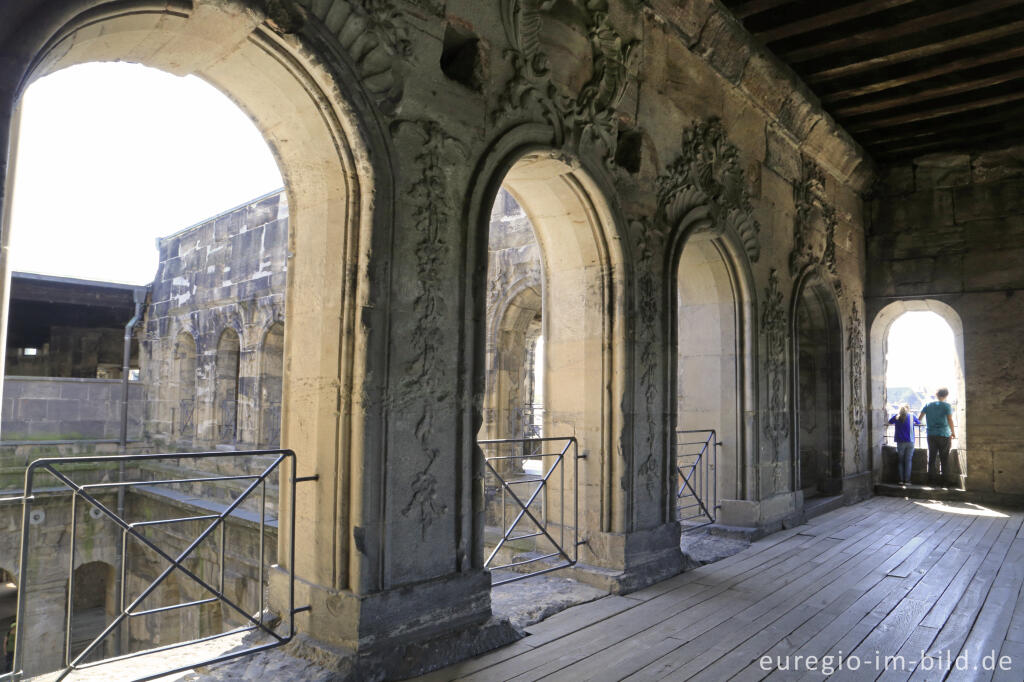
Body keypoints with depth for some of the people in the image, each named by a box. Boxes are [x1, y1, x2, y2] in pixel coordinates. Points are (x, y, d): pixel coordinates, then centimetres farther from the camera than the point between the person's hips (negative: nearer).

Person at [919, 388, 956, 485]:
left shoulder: (928, 405, 7)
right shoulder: (947, 406, -3)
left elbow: (919, 417, 6)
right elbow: (950, 420, -9)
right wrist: (953, 433, 0)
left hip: (931, 435, 3)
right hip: (944, 435, -3)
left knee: (932, 457, 8)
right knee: (944, 458, 3)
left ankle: (932, 479, 8)